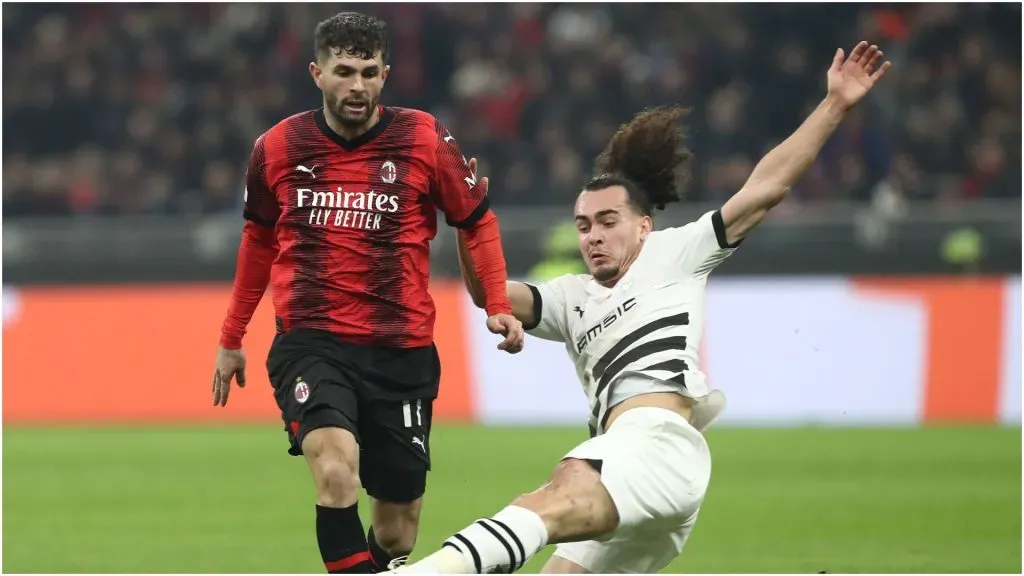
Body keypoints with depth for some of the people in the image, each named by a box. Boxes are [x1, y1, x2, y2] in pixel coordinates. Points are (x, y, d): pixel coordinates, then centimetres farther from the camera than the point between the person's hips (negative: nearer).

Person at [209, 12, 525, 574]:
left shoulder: (425, 139, -3)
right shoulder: (278, 148, 1)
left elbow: (477, 221, 11)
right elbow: (258, 239, 18)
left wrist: (499, 307, -2)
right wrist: (231, 338, 25)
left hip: (402, 352, 1)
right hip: (310, 344, -1)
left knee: (397, 527, 6)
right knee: (336, 471, -29)